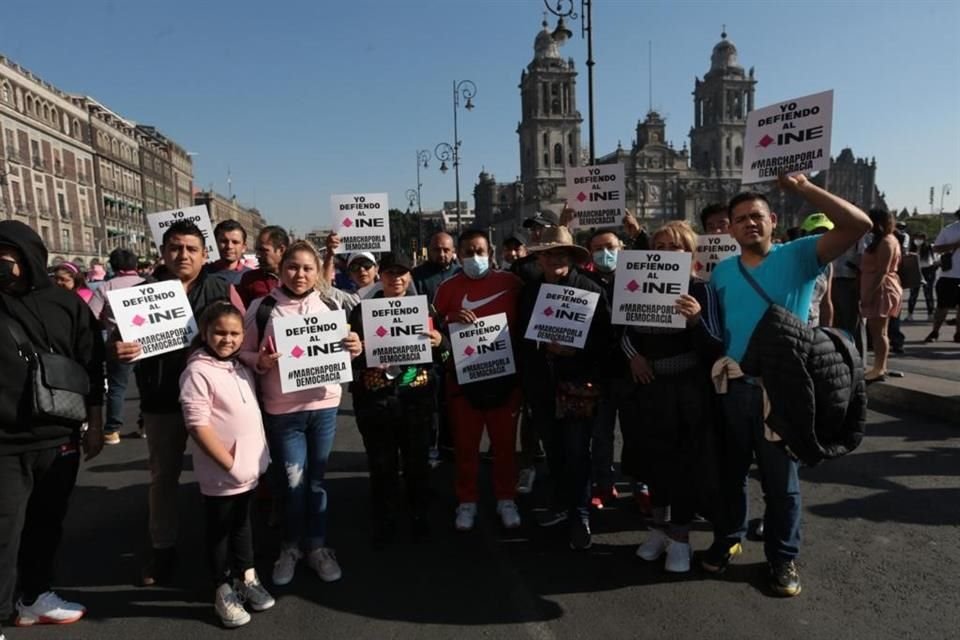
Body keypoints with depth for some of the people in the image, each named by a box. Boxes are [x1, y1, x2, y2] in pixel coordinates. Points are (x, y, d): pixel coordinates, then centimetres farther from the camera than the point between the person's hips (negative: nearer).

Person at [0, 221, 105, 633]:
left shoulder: (67, 304, 2)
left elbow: (91, 367, 5)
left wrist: (95, 426, 5)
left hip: (59, 438, 2)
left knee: (47, 524, 15)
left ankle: (36, 598, 33)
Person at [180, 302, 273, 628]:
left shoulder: (241, 367, 6)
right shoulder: (198, 372, -17)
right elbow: (197, 425, -21)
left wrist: (257, 456, 8)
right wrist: (230, 464, -21)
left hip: (250, 466, 7)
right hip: (221, 474, -7)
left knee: (243, 523, 21)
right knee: (220, 530, 10)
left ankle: (247, 578, 36)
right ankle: (224, 591, 26)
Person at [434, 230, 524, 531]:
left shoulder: (510, 282, 2)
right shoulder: (448, 287, 3)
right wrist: (451, 319, -15)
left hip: (505, 375, 0)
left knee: (504, 442, 9)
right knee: (465, 443, 8)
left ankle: (506, 500, 25)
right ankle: (467, 501, 23)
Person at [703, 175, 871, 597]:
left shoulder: (798, 256, -5)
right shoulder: (721, 273, 5)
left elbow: (858, 225, -16)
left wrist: (803, 188, -17)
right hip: (731, 388, 3)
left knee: (780, 480, 11)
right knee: (729, 472, 17)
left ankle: (783, 557, 28)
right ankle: (727, 538, 37)